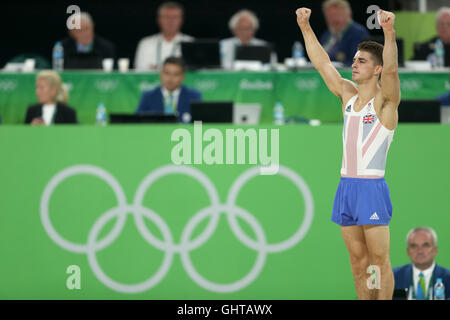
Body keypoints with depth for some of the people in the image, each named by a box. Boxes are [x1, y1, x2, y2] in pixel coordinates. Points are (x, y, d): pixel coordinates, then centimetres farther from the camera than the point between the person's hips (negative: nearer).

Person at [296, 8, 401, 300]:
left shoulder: (385, 100, -6)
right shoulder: (348, 95, 13)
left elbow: (391, 69, -24)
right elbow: (323, 64, 16)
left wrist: (389, 32, -40)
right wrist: (305, 28, 9)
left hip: (372, 188, -7)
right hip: (346, 186, 7)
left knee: (379, 260, -5)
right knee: (358, 260, 8)